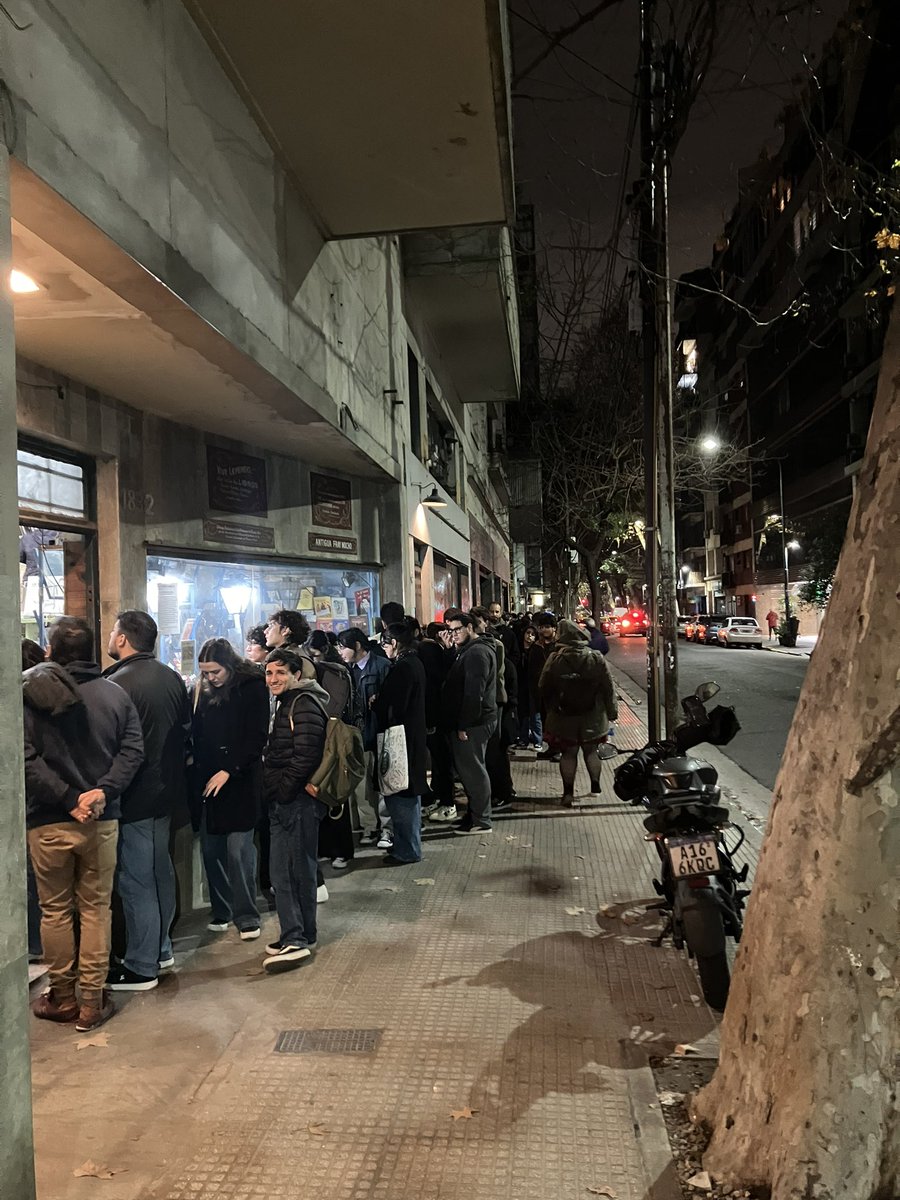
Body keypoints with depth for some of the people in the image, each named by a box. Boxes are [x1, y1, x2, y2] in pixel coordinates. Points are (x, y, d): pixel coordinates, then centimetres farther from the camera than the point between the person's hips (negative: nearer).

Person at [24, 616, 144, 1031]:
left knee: (55, 910, 13)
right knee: (95, 909, 11)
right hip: (102, 820, 2)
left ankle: (62, 997, 25)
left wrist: (67, 799, -14)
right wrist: (104, 790, -14)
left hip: (49, 822, -2)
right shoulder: (116, 694, -1)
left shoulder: (30, 696, -8)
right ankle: (92, 1001, 16)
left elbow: (28, 759, -15)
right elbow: (133, 750, -8)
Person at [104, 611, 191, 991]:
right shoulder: (172, 678, 5)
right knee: (160, 871, 19)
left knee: (135, 881, 2)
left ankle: (141, 967, 12)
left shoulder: (117, 684, -20)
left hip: (134, 796, -8)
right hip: (167, 789, 8)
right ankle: (161, 949, 33)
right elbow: (186, 729, 12)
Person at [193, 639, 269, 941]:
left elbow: (256, 738, -9)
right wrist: (198, 767, 1)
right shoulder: (202, 690, 9)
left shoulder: (252, 687, -6)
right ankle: (221, 911, 22)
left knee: (239, 849, -6)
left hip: (241, 780, -5)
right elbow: (196, 733, 14)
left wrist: (228, 771, -13)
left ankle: (246, 916, 7)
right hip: (207, 780, 5)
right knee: (210, 848, 7)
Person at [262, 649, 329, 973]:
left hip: (297, 801, -10)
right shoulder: (288, 703, 19)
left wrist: (282, 790, -16)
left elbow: (305, 756, -22)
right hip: (285, 801, 10)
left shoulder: (304, 704, -14)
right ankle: (298, 936, 23)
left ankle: (296, 939, -2)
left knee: (295, 869, -7)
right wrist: (273, 790, 16)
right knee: (284, 869, 14)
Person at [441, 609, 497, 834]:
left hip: (473, 723, -10)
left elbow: (474, 692, -22)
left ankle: (481, 821, 4)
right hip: (472, 722, 10)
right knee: (468, 768, 15)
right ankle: (475, 814, 25)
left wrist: (464, 725, -22)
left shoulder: (476, 653, -16)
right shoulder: (469, 650, 18)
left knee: (472, 769, -4)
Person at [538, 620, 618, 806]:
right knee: (591, 750, 18)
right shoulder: (596, 658, -8)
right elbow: (608, 687, -3)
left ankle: (568, 793, 12)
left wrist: (550, 709, 11)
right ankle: (595, 786, 24)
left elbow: (544, 688, -4)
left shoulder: (555, 659, -11)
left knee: (568, 753, 8)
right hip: (591, 715, 1)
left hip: (564, 716, -1)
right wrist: (612, 711, 6)